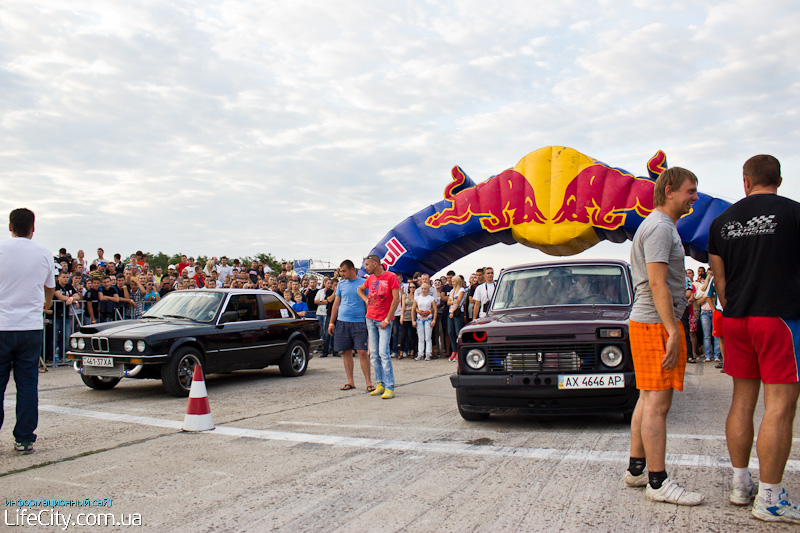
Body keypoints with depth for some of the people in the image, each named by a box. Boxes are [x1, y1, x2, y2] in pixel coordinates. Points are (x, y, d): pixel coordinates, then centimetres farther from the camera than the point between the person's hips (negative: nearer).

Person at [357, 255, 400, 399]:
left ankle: (389, 388, -8)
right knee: (374, 354, 6)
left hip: (384, 321, -6)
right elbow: (360, 289, 32)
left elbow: (396, 299, -11)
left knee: (384, 353, -12)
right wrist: (366, 299, 11)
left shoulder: (391, 277, -7)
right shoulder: (370, 278, 12)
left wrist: (387, 319, -13)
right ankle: (380, 384, 14)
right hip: (370, 318, 6)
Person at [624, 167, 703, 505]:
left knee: (648, 400, 13)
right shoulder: (660, 227, -12)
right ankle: (659, 483, -3)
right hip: (656, 324, -11)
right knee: (657, 404, -8)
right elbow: (657, 283, -21)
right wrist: (673, 331, -23)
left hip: (646, 322, 11)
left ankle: (636, 470, 20)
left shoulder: (660, 226, 21)